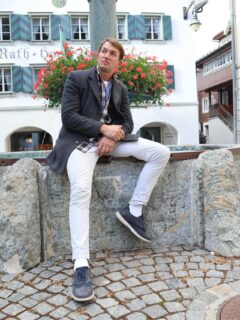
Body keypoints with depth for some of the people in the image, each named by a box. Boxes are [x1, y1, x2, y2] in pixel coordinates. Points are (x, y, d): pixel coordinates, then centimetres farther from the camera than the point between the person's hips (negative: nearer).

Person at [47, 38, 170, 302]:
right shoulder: (76, 78, 2)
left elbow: (127, 123, 11)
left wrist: (112, 137, -12)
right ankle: (81, 266, -30)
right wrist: (103, 128, -16)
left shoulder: (121, 89, 17)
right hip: (80, 140, -5)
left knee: (161, 153, -10)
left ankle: (133, 210, -7)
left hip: (110, 139, 5)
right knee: (80, 189, -34)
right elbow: (68, 116, -9)